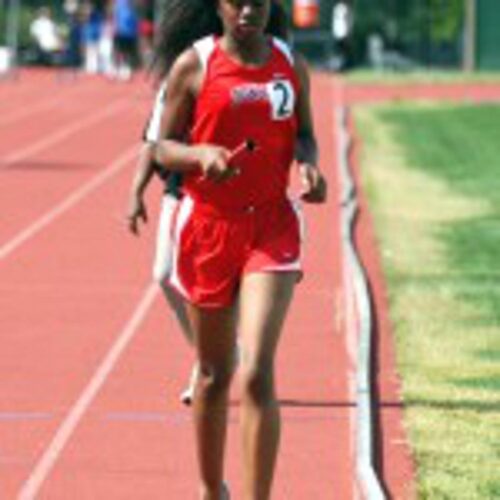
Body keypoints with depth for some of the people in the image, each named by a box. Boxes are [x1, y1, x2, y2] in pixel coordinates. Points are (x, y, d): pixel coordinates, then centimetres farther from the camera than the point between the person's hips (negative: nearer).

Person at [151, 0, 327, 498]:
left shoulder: (292, 65, 4)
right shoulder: (193, 66, -3)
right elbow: (163, 147, 0)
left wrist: (309, 165, -7)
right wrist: (202, 154, -21)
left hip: (272, 226, 0)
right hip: (206, 227, 0)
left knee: (257, 373, -15)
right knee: (215, 374, 13)